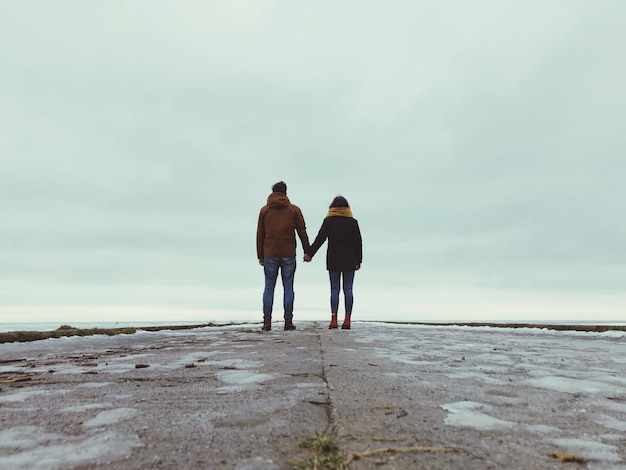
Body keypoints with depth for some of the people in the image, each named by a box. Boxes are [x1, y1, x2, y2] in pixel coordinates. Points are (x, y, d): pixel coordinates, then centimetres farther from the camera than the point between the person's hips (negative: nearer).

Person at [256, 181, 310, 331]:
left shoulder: (264, 210, 7)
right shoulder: (294, 210, 5)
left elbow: (260, 234, 7)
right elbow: (302, 232, 3)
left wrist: (260, 256, 12)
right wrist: (307, 251, 10)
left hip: (270, 254, 1)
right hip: (289, 254, 0)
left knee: (269, 288, 6)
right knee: (288, 287, 4)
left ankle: (267, 321, 3)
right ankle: (288, 321, 4)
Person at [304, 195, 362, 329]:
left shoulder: (328, 221, 2)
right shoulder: (352, 222, 4)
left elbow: (320, 239, -5)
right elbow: (358, 242, 5)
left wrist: (309, 253, -3)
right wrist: (358, 260, 11)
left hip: (333, 260, 0)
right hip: (349, 260, 0)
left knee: (334, 289, 3)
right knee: (348, 289, 3)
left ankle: (334, 319, -3)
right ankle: (347, 319, 2)